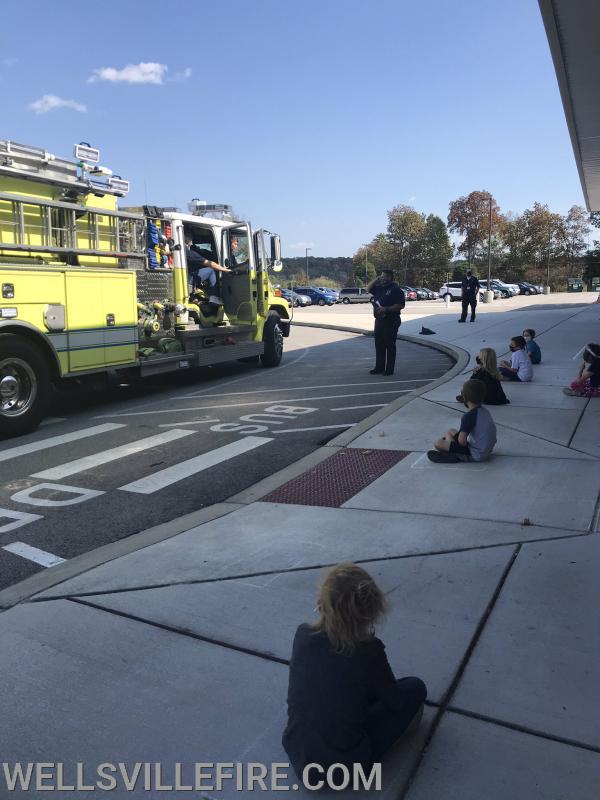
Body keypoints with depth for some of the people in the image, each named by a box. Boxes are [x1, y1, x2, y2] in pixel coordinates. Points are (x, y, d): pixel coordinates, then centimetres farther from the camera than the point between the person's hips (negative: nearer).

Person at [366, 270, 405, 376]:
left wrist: (386, 309, -23)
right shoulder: (379, 288, 14)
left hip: (391, 321, -8)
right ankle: (379, 367, 19)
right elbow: (368, 289, 25)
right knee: (379, 345, 11)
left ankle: (389, 369, 3)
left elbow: (400, 305, -16)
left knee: (390, 345, -2)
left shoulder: (396, 290, -9)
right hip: (379, 320, 8)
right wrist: (376, 280, 11)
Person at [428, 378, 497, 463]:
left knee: (438, 443, -13)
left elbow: (462, 441, -27)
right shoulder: (485, 411, 5)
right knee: (450, 431, 21)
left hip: (476, 455, -10)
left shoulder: (468, 416, -22)